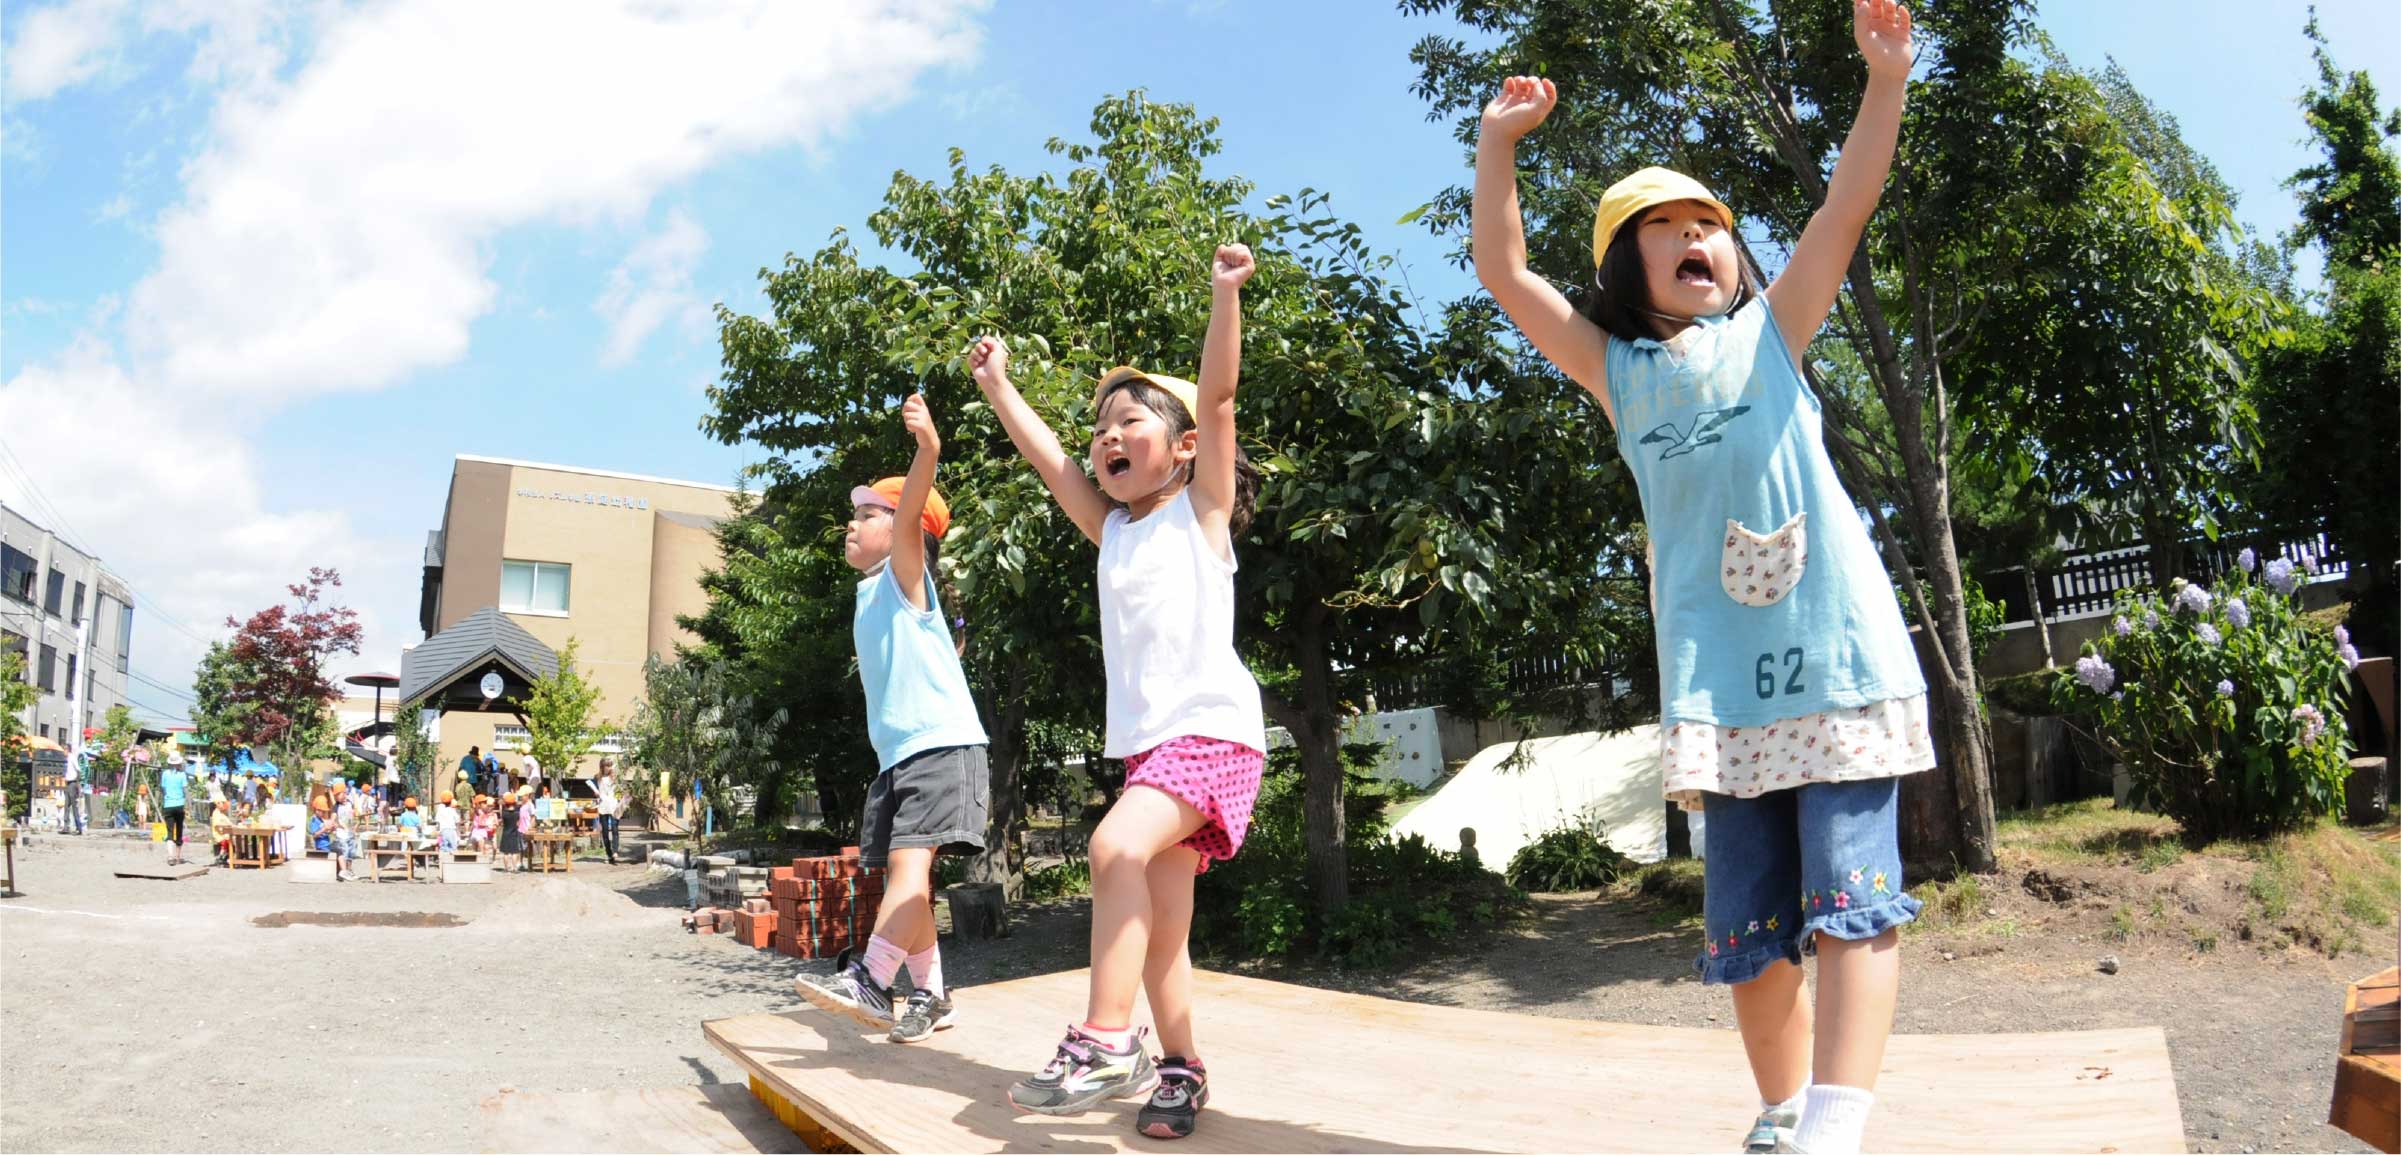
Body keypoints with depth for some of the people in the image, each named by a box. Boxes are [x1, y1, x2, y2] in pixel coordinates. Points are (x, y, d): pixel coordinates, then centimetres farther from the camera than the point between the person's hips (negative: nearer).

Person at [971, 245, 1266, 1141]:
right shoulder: (1111, 530, 17)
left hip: (1211, 728, -7)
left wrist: (1225, 293, -15)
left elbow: (1216, 399, -8)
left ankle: (1105, 1042, -24)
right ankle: (1181, 1070, 20)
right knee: (1159, 926, 7)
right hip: (1142, 740, 7)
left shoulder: (1201, 511, 3)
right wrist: (997, 386, 21)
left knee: (1117, 845, -29)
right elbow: (1048, 459, 18)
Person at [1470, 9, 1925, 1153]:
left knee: (1851, 893, -11)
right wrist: (1497, 143, 5)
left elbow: (1847, 207, 4)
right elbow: (1505, 272, 9)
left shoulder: (1770, 330, 13)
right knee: (1746, 917, 5)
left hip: (1832, 642, -1)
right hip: (1715, 671, 2)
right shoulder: (1619, 372, 14)